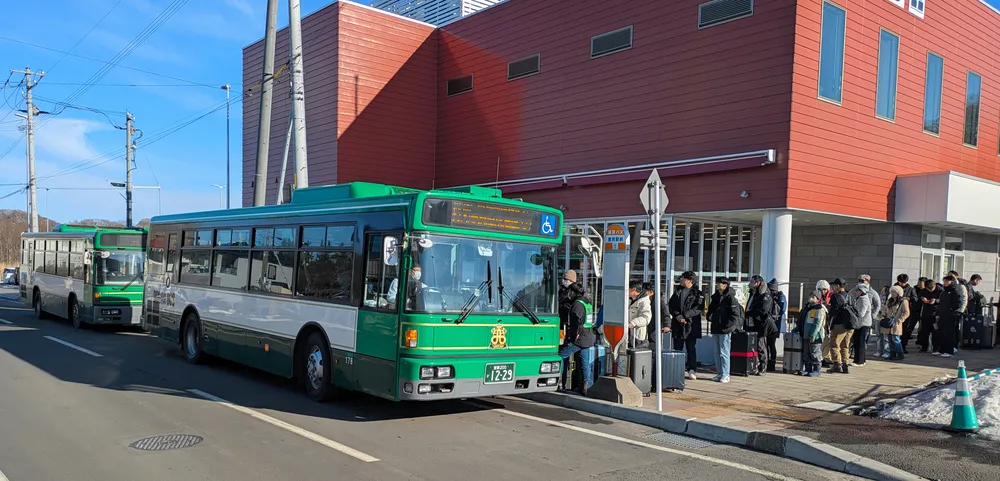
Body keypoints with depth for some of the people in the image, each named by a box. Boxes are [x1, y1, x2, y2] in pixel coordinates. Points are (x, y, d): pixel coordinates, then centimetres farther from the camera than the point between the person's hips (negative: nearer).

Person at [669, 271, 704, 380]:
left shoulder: (697, 293, 0)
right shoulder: (677, 292, 14)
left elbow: (698, 308, -12)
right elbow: (670, 305, 7)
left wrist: (684, 315, -19)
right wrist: (677, 316, -11)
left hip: (691, 325, -4)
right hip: (677, 325, 4)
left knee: (691, 348, 1)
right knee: (677, 348, 7)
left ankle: (692, 370, 5)